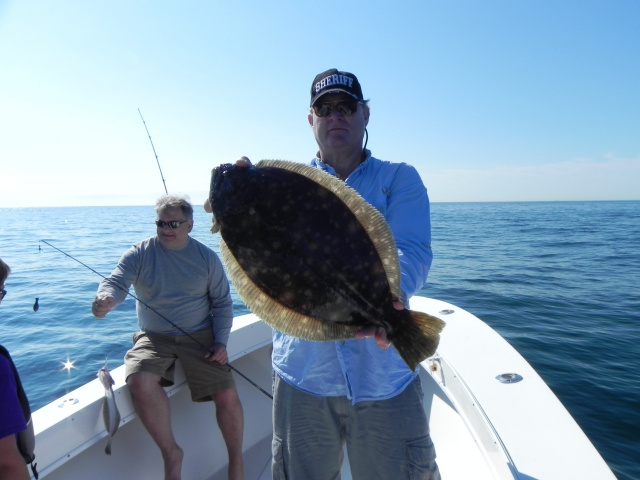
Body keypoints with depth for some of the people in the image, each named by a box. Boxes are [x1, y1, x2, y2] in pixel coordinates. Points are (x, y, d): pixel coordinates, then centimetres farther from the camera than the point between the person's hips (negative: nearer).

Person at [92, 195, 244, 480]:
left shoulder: (206, 257, 1)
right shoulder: (140, 254, -1)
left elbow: (222, 303, 5)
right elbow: (116, 282, -15)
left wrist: (221, 341, -6)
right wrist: (105, 299, -39)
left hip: (199, 336, 0)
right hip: (154, 338, 0)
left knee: (227, 396, -11)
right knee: (140, 381, -30)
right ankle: (171, 453, -6)